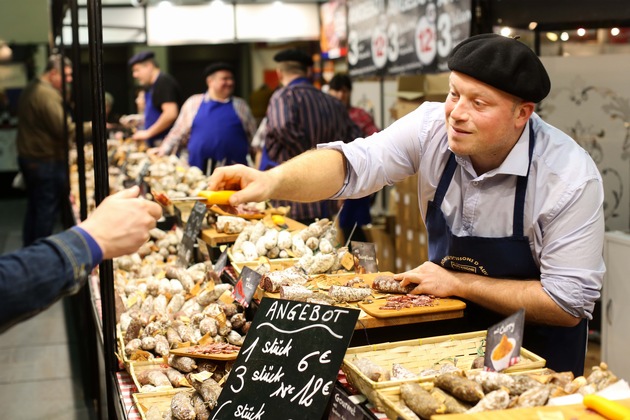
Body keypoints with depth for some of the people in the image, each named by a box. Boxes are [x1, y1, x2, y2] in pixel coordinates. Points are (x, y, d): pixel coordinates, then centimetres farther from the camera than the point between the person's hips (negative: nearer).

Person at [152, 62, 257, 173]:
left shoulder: (240, 105, 11)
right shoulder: (193, 103, 9)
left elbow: (253, 135, 13)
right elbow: (178, 133, 13)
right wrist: (163, 151, 8)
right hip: (199, 169, 0)